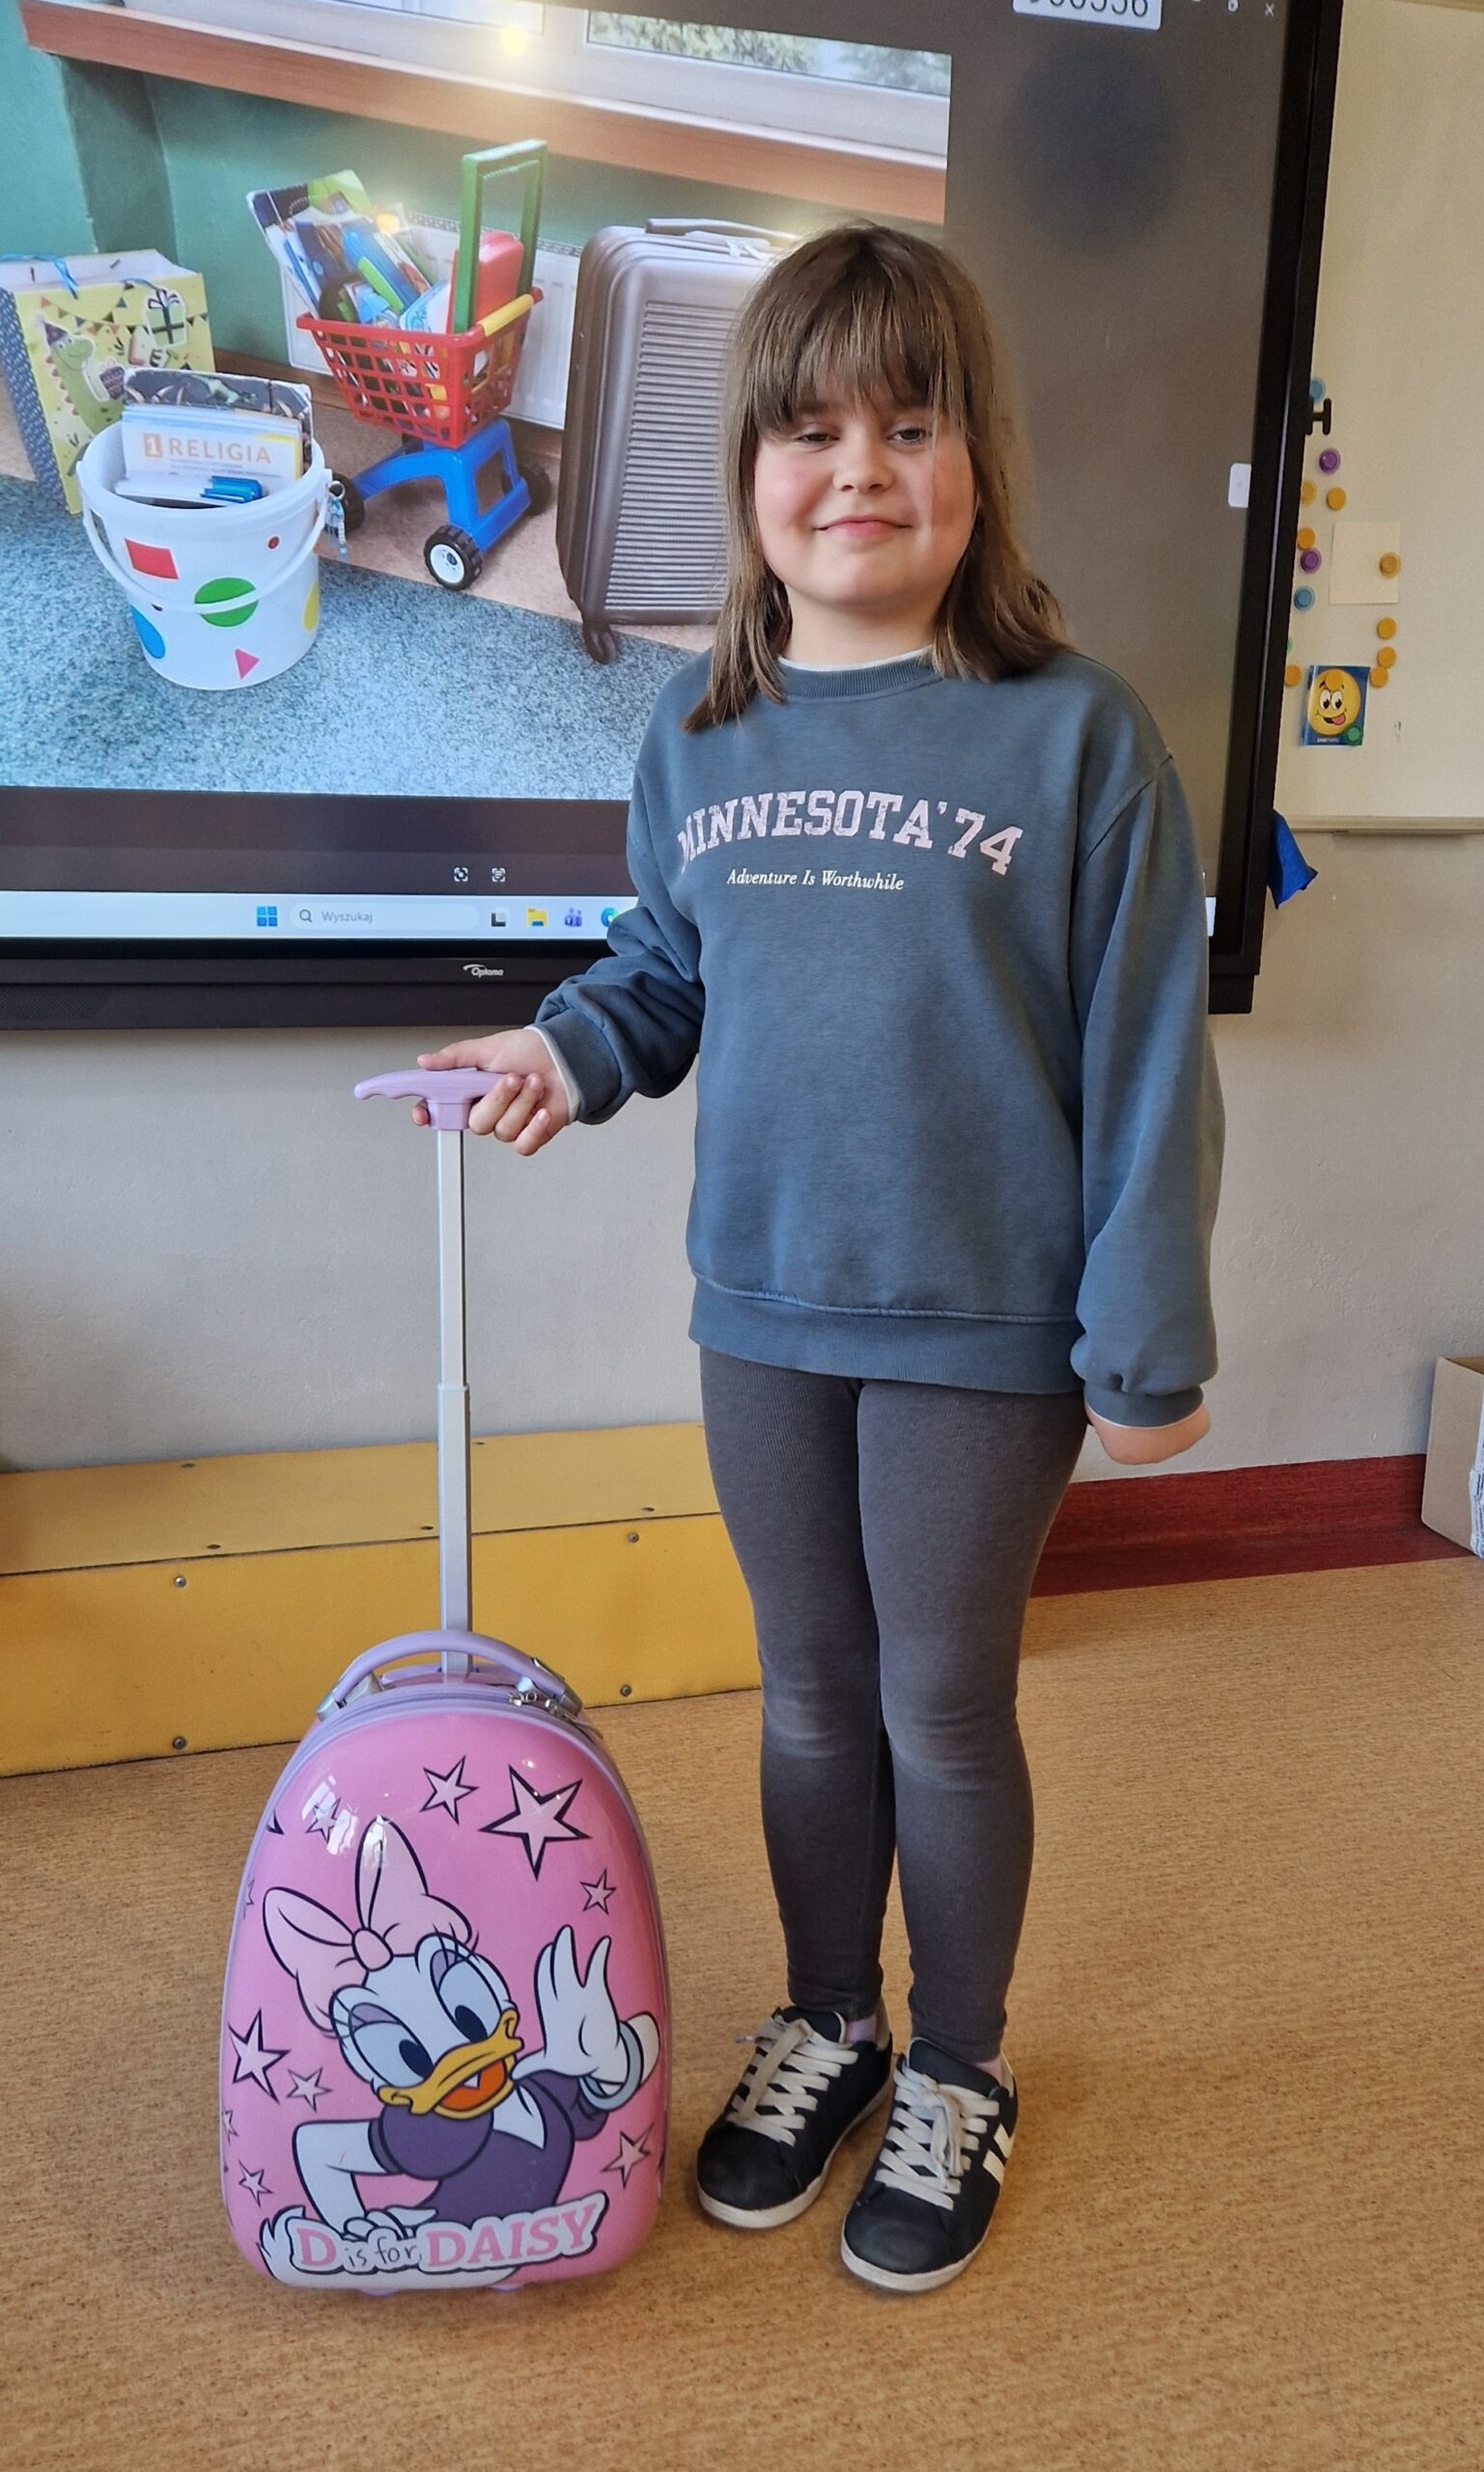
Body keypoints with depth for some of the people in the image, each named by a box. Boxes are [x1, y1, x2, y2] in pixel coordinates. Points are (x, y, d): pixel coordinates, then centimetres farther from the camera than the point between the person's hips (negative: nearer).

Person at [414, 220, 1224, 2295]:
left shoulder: (1076, 732, -11)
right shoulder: (702, 731, 3)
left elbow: (1145, 1058, -10)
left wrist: (1148, 1342, -10)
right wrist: (574, 1043, -2)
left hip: (985, 1324, -4)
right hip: (764, 1302, 4)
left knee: (944, 1712, 11)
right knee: (810, 1694, 18)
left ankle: (960, 2070, 37)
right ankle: (829, 2020, 43)